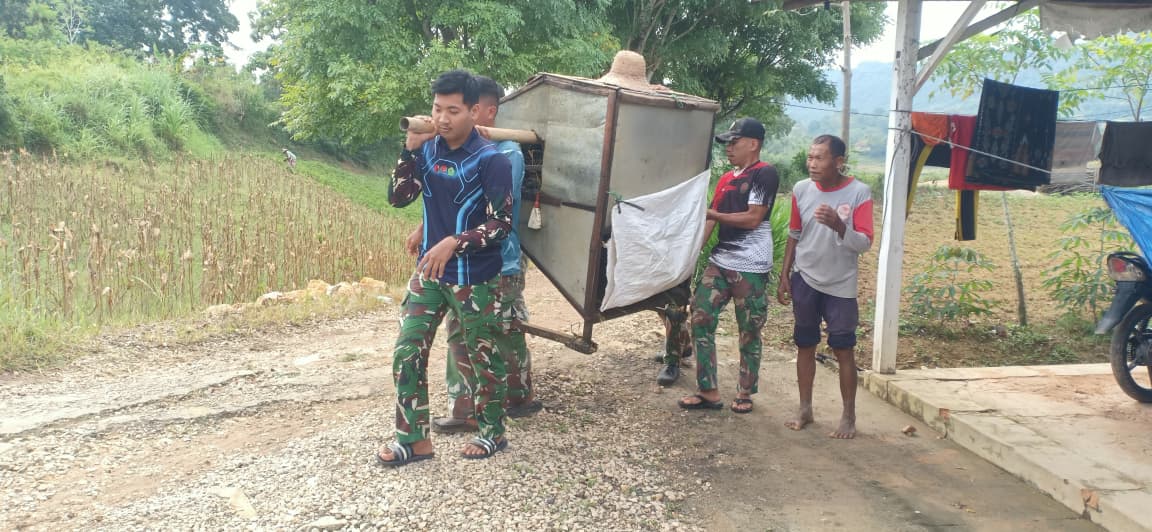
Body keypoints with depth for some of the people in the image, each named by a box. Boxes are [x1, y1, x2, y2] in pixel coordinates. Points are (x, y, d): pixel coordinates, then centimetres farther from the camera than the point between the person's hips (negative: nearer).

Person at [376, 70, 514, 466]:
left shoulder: (490, 161, -15)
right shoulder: (428, 149, 1)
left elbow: (501, 224, -16)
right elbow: (398, 199, 1)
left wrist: (453, 243, -26)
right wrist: (409, 150, -11)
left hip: (474, 279, -5)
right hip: (429, 273, 5)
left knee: (483, 358, 9)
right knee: (406, 353, 3)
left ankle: (493, 432, 28)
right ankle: (414, 439, 15)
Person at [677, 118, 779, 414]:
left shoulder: (765, 174, -8)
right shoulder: (726, 179, 14)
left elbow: (753, 219, -16)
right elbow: (712, 220, 13)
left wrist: (710, 213, -12)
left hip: (751, 268, -7)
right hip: (719, 262, 7)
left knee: (749, 333, 4)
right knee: (701, 320, 1)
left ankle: (744, 394, 19)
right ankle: (708, 392, 8)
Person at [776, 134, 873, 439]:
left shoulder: (859, 193, -13)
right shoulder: (801, 189, -2)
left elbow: (864, 244, -17)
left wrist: (838, 226, -35)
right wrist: (784, 276, 7)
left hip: (841, 286, -3)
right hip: (805, 280, 4)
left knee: (843, 351, 1)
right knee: (805, 346, 10)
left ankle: (849, 417, 12)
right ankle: (805, 410, 22)